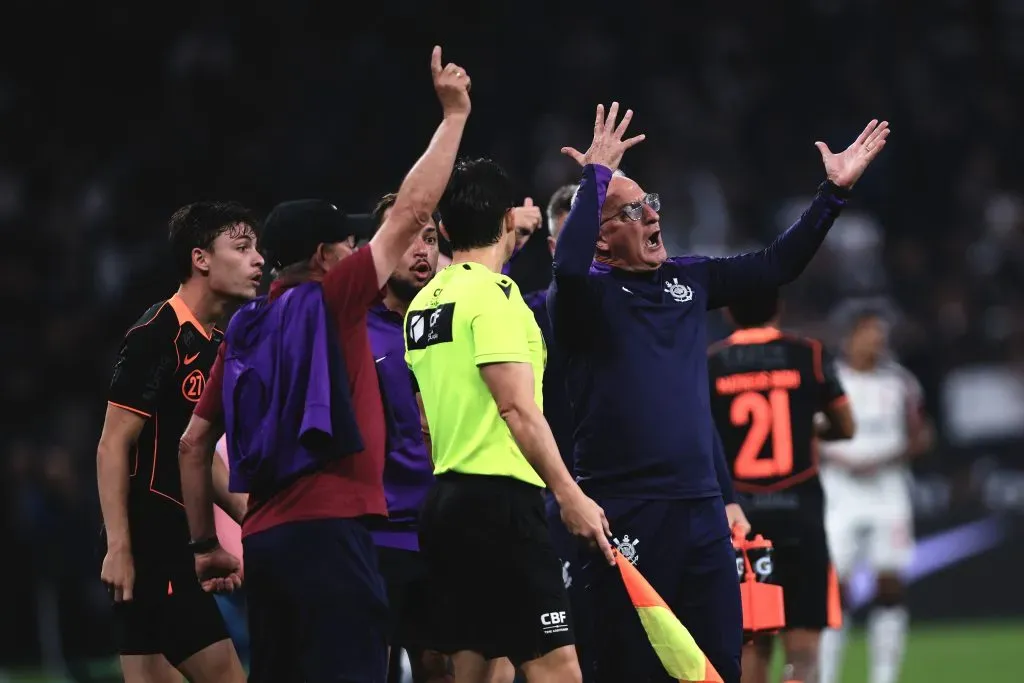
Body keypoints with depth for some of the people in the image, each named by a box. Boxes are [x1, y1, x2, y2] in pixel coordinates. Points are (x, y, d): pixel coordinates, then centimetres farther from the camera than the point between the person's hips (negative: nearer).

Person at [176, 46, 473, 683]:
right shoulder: (328, 303, -3)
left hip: (266, 537, 8)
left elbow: (194, 445, 17)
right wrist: (455, 113, 8)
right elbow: (412, 212, -2)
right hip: (327, 532, -8)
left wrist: (206, 544, 22)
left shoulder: (244, 331, 16)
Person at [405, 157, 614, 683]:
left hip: (445, 499, 9)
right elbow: (518, 408, -17)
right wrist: (569, 494, -17)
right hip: (498, 500, -9)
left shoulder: (424, 302, 15)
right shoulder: (492, 293, -10)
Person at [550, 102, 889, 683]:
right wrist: (596, 176, -19)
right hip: (627, 514, -6)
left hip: (703, 509, 7)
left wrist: (836, 191, 13)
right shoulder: (586, 296, -5)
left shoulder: (689, 281, 14)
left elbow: (778, 265, 21)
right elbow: (568, 265, -28)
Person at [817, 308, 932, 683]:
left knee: (891, 585, -2)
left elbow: (920, 437, 8)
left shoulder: (900, 381, 6)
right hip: (841, 495, -2)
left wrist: (885, 461, -9)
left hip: (888, 493, 3)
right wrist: (840, 460, -16)